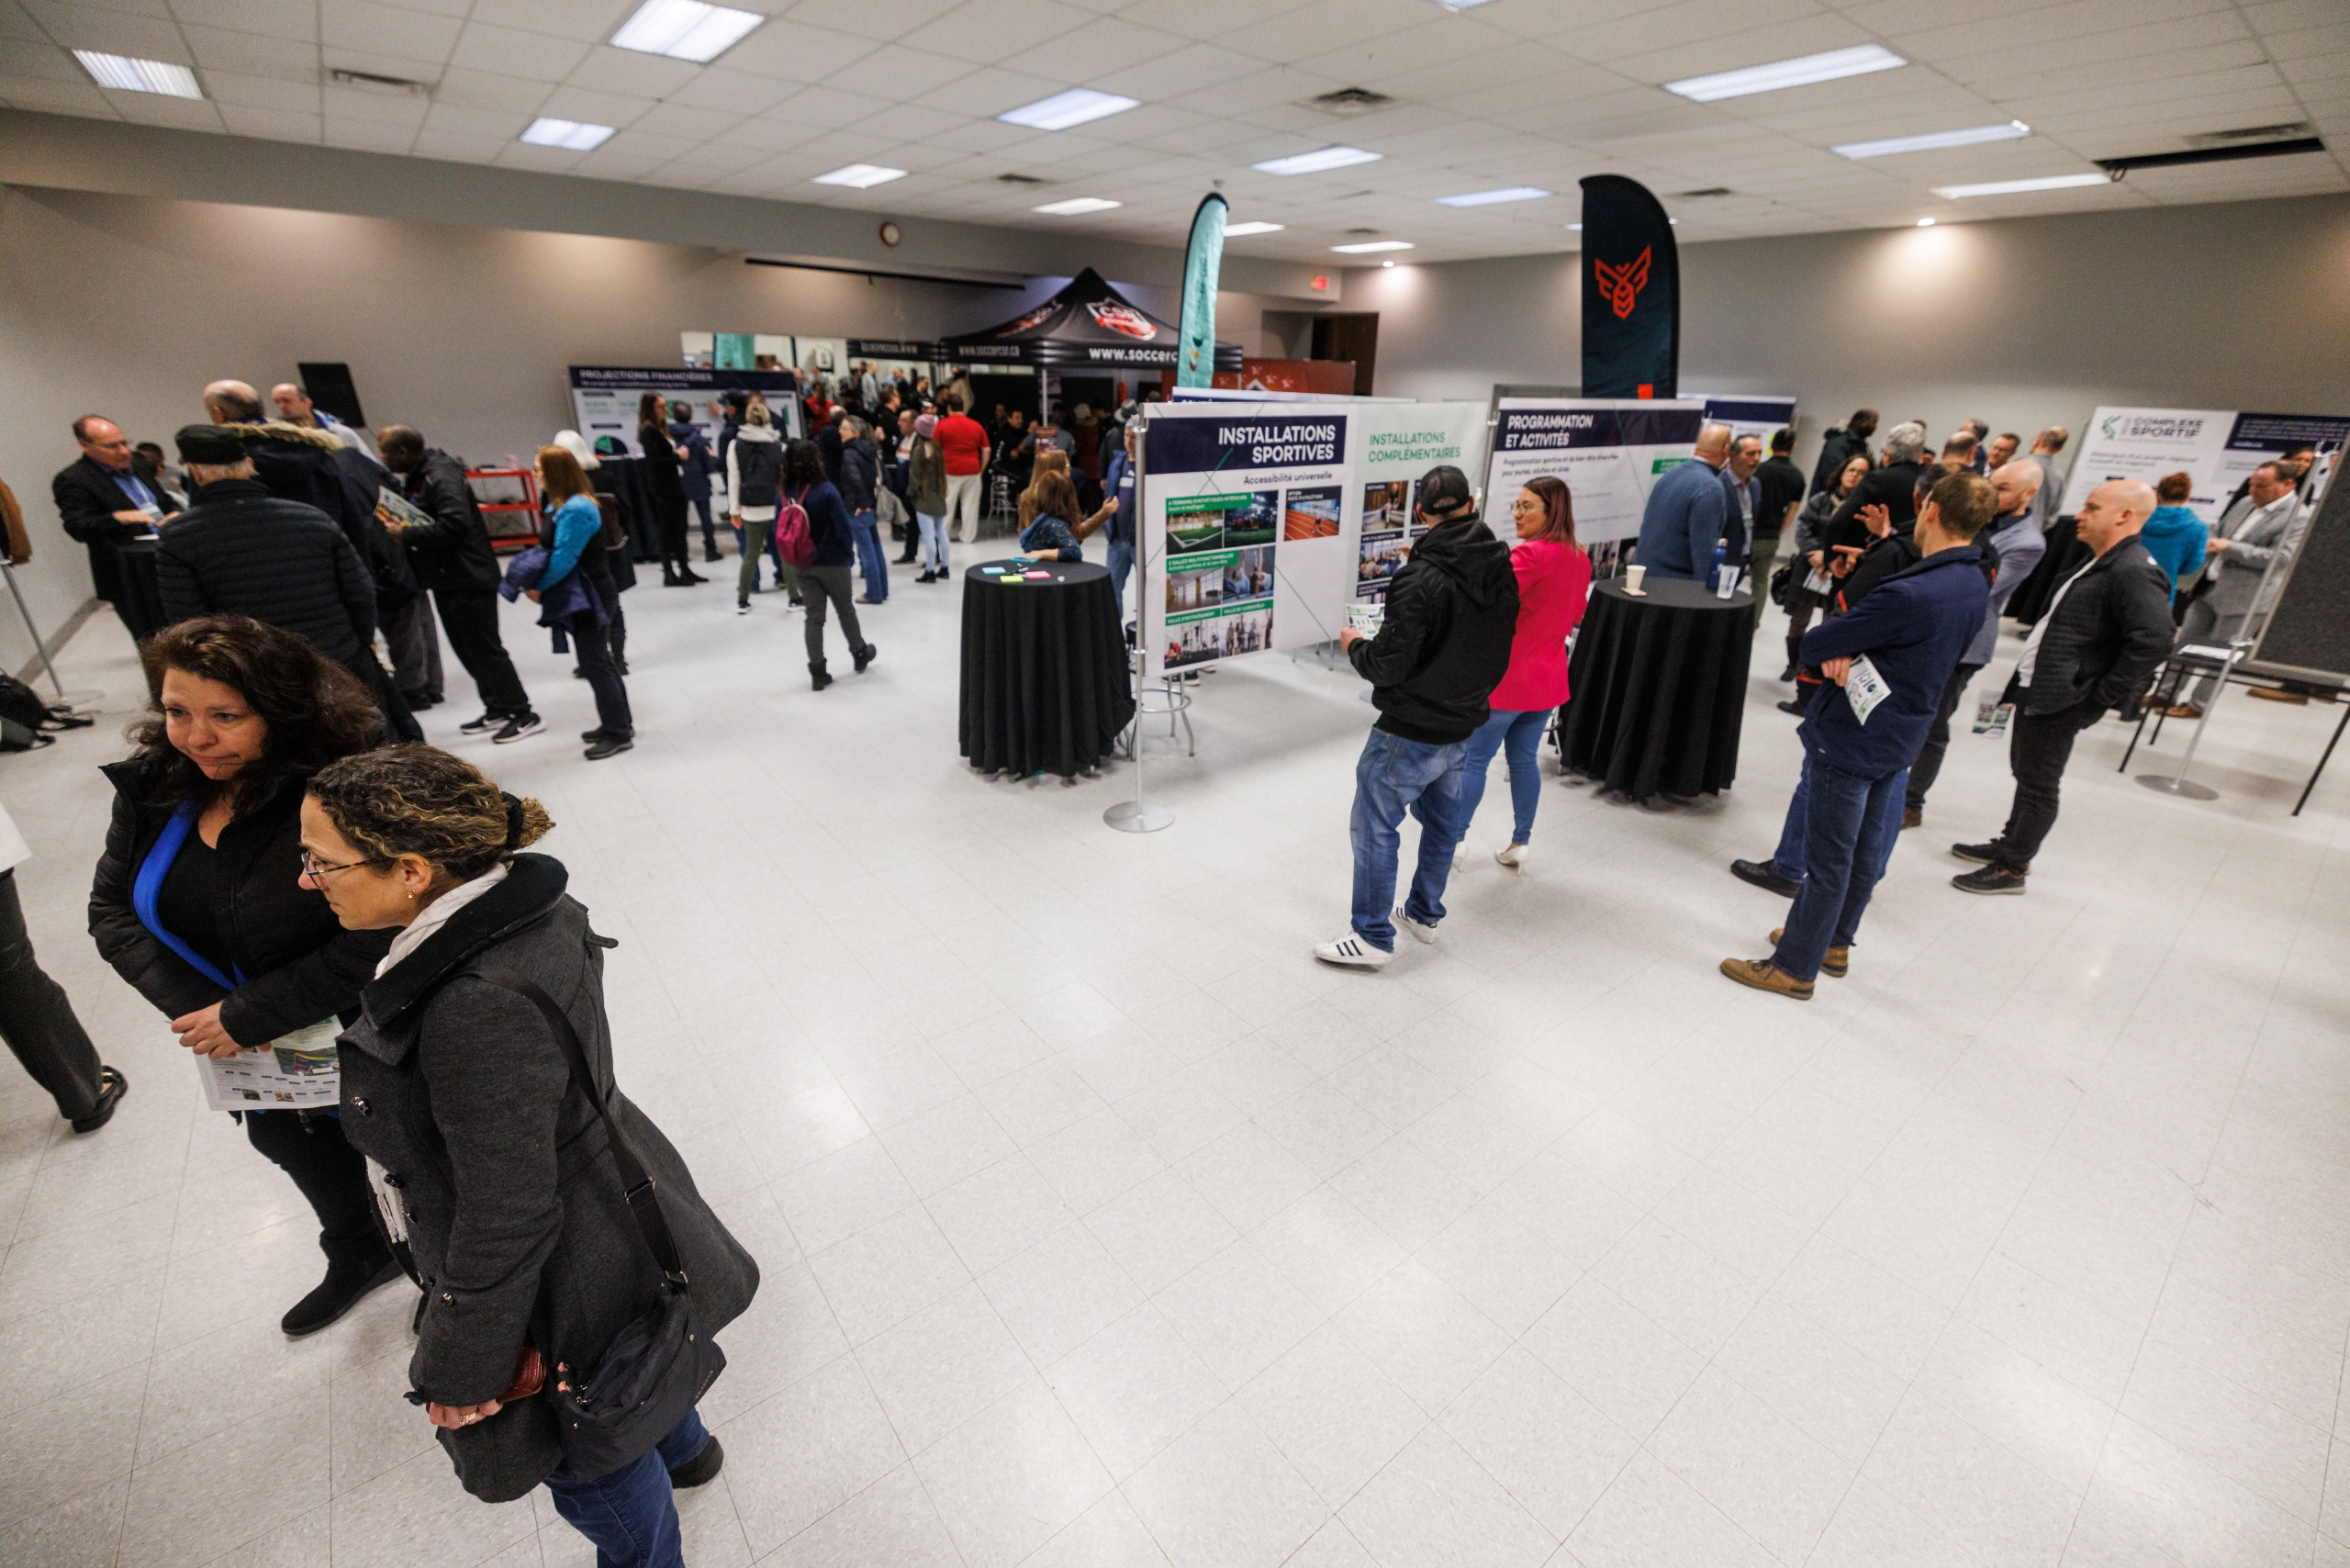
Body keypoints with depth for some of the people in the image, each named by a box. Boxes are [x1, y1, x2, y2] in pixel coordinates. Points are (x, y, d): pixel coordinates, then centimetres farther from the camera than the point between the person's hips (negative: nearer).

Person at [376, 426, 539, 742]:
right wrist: (395, 524, 6)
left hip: (468, 578, -10)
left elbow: (455, 524, -28)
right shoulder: (415, 476, 14)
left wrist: (406, 534, -22)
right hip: (446, 579, 10)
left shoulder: (441, 476, -17)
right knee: (467, 648, 13)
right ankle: (497, 710, 20)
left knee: (484, 648, -7)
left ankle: (523, 715, 0)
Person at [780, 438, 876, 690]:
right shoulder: (826, 490, -17)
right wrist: (850, 553, 0)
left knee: (814, 617, 9)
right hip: (832, 563, -4)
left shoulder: (788, 492, -3)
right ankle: (860, 653, 36)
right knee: (846, 610, 16)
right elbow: (842, 527, -15)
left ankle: (817, 672, 10)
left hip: (803, 565, 4)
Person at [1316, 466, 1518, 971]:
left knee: (1374, 828, 5)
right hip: (1464, 725, 8)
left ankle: (1373, 937, 14)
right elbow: (1494, 648, 9)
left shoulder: (1422, 580, -24)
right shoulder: (1502, 571, -1)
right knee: (1442, 821, 22)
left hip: (1411, 733, -8)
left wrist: (1355, 645, -2)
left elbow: (1387, 666, -22)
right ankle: (1424, 914, 39)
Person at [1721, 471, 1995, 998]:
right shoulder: (1974, 586, 3)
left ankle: (1795, 967, 14)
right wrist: (1849, 651, -14)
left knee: (1828, 859, 1)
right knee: (1866, 847, 20)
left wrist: (1837, 648, -1)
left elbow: (1813, 645, -23)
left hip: (1850, 739, -9)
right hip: (1896, 738, 9)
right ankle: (1835, 942, 37)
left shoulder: (1910, 594, -28)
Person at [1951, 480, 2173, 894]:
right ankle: (2010, 844, 35)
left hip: (2059, 700, -10)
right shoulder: (2100, 564, 13)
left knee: (2038, 786, 2)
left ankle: (2012, 869, 12)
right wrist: (2023, 683, 11)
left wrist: (2099, 701, -22)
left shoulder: (2134, 572, -17)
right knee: (2025, 775, 20)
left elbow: (2154, 639, -26)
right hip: (2035, 689, 10)